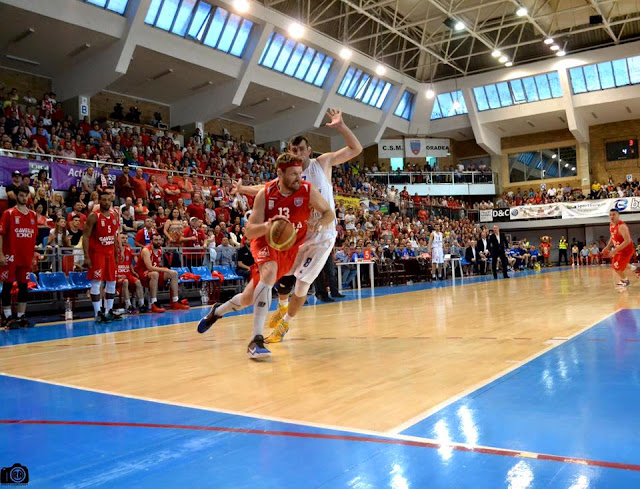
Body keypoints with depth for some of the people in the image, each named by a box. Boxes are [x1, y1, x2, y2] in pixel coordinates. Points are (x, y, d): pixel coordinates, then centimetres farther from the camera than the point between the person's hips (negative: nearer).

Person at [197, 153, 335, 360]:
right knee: (269, 273, -36)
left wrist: (319, 223, -26)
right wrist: (267, 226, -40)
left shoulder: (308, 191, -17)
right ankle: (256, 340, -32)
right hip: (266, 243, -2)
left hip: (292, 247, 2)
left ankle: (217, 311, 36)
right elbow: (249, 231, -18)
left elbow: (330, 213, -3)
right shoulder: (265, 194, -17)